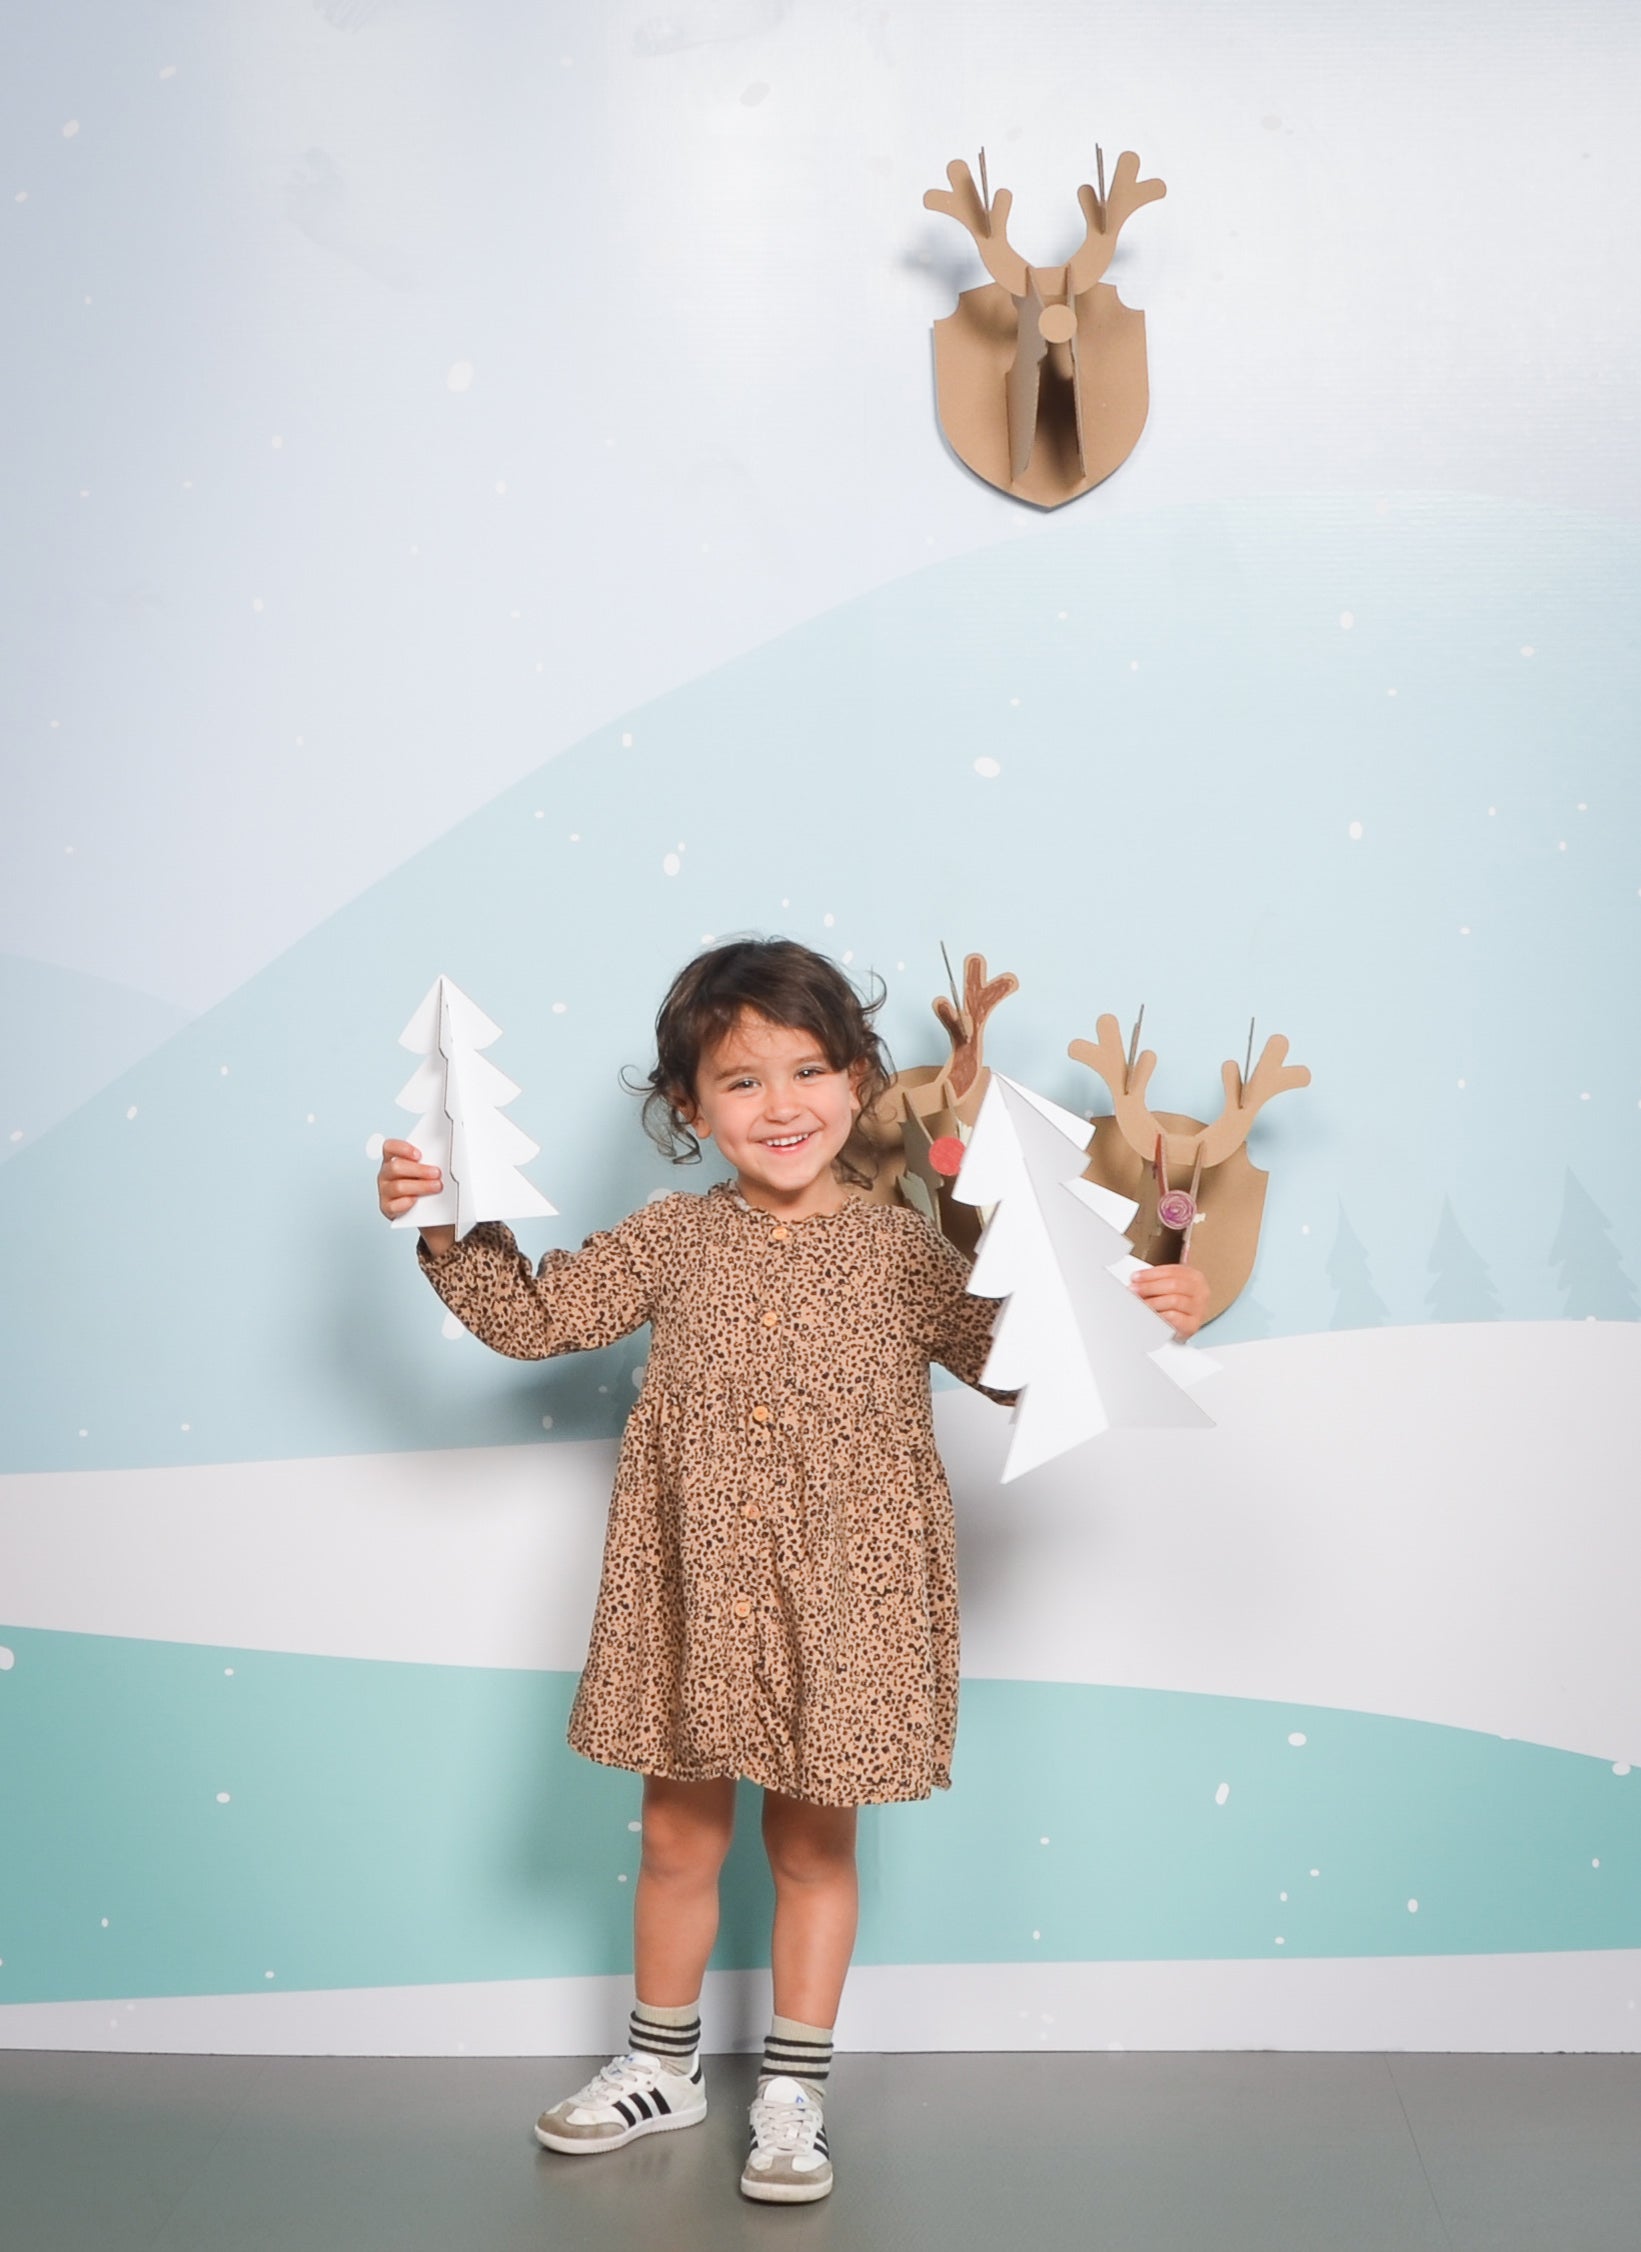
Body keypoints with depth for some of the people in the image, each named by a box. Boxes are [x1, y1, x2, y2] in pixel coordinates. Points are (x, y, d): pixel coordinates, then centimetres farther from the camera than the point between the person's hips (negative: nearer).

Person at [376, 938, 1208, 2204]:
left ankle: (795, 2091, 28)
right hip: (691, 1589, 2)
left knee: (814, 1844, 12)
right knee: (678, 1835, 16)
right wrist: (451, 1227, -7)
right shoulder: (669, 1241, -1)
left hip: (838, 1600, -2)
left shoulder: (903, 1253, -5)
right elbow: (535, 1317, 4)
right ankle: (662, 2067, 37)